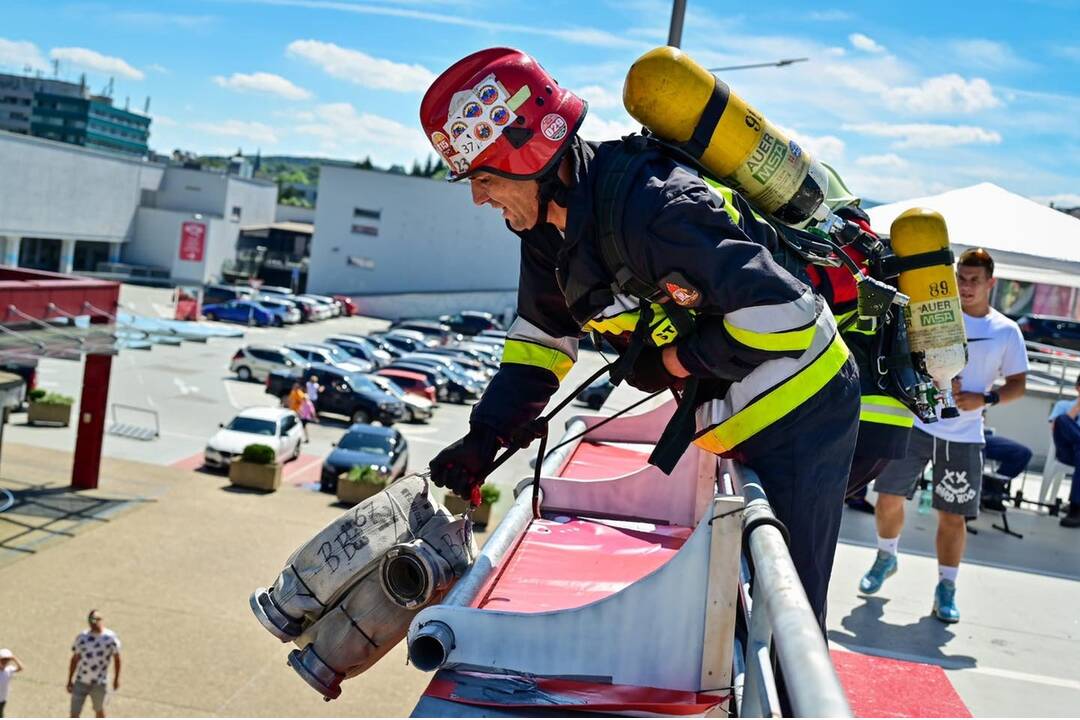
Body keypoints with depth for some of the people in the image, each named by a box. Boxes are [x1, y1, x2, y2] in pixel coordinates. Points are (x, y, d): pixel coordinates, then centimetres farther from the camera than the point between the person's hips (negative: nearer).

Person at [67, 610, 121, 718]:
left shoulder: (110, 637, -8)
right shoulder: (82, 637, -2)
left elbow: (116, 658, 1)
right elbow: (74, 659, 5)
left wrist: (116, 679, 6)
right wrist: (70, 681, 7)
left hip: (99, 683, -1)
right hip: (80, 682, 1)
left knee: (99, 710, 16)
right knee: (74, 714, 0)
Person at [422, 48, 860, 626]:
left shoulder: (649, 210, -33)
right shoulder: (548, 223, -2)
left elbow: (785, 315, -33)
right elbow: (540, 338, 7)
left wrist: (673, 360, -20)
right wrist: (485, 437, -5)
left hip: (798, 412, -9)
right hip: (735, 420, 9)